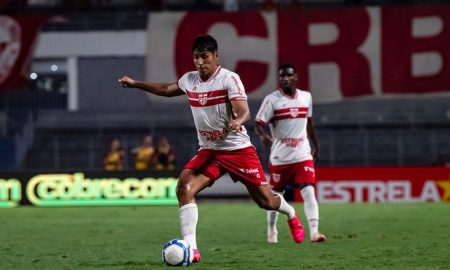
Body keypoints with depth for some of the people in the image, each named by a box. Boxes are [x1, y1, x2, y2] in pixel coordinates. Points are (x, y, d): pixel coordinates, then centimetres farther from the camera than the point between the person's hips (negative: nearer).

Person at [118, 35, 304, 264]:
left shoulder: (229, 79, -16)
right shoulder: (189, 80, 2)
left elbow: (244, 112, -27)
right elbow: (167, 90, 24)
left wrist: (237, 122, -50)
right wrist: (135, 84, 23)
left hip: (238, 149, -5)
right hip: (209, 151, 5)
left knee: (265, 201, 2)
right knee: (184, 187, -20)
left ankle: (291, 215, 39)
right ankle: (190, 248, -22)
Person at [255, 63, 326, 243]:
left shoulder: (306, 97, 6)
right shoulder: (272, 99, -7)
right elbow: (259, 123, -12)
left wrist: (315, 145, 24)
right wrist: (263, 136, -33)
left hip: (303, 155, 2)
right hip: (280, 157, -2)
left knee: (309, 191, -13)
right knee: (276, 195, 11)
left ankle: (314, 232, -18)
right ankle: (271, 231, 30)